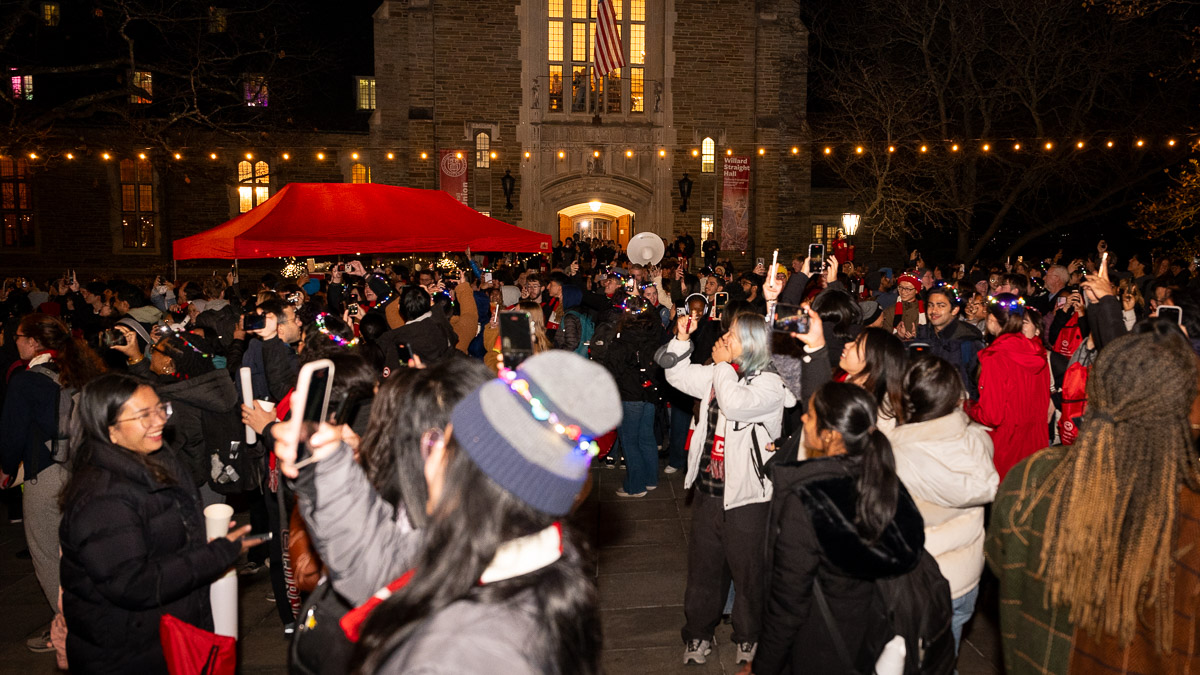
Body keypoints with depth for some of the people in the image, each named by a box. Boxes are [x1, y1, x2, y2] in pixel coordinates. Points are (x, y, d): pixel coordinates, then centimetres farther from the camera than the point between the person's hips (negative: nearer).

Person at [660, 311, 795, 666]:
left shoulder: (769, 383, -13)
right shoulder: (719, 373, 9)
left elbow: (736, 404, -30)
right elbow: (678, 374, 18)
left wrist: (723, 364, -17)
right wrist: (682, 338, 6)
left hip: (747, 496, -6)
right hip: (709, 490, 7)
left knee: (748, 570, 9)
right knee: (703, 566, 18)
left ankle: (749, 637, 30)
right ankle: (698, 633, 34)